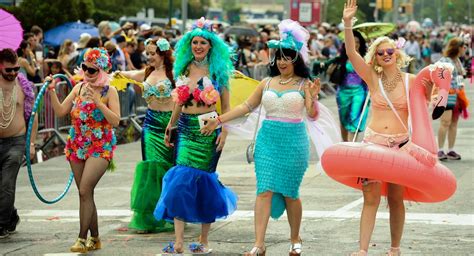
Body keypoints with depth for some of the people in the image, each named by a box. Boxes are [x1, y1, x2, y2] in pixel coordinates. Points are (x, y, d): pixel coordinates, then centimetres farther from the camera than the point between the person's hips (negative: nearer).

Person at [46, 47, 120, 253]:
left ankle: (82, 239, -12)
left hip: (100, 147, -6)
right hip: (77, 146, 6)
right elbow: (60, 111, 5)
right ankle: (95, 239, 19)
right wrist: (52, 92, -7)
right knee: (85, 194, 9)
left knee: (84, 191, -17)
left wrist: (97, 101, -23)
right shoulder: (79, 88, 8)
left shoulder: (109, 91, -6)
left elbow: (116, 121, -16)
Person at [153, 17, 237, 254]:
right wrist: (170, 125, 17)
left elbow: (226, 106, -1)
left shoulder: (217, 70, -1)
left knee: (202, 180, 1)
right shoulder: (184, 68, 10)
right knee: (183, 179, -6)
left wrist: (224, 131, -11)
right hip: (185, 128, 3)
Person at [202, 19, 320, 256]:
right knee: (265, 190, -5)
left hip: (293, 141, -3)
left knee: (289, 192, 5)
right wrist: (219, 120, 13)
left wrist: (313, 98, -29)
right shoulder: (267, 83, 9)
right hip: (267, 139, 3)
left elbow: (312, 115, -9)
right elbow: (247, 106, 15)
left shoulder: (304, 84, -3)